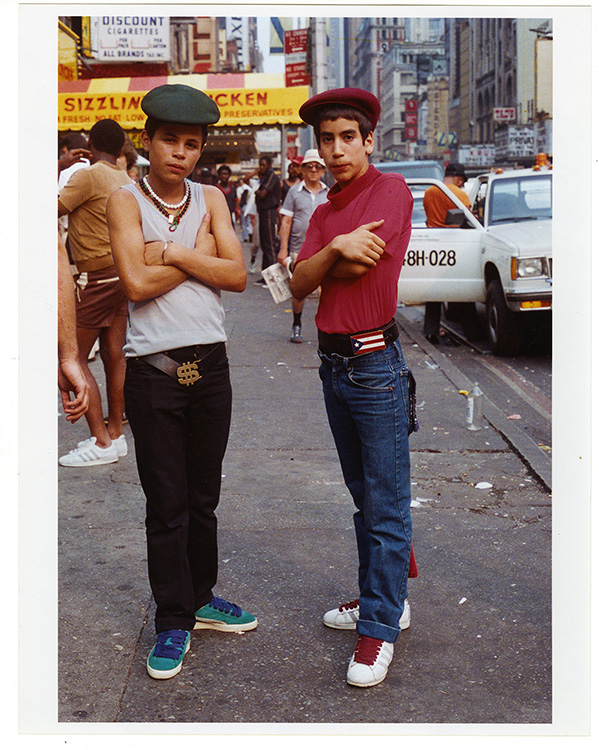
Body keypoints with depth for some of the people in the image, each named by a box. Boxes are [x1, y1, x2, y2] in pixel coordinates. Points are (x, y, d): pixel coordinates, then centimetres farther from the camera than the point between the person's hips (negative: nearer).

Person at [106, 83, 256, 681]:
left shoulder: (210, 199, 8)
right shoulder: (126, 201, -2)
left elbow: (236, 275, -4)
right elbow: (137, 282, -17)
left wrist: (171, 252, -11)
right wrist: (200, 254, -9)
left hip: (210, 362, 4)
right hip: (153, 369, -3)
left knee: (204, 498, 15)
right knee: (166, 505, 3)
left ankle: (201, 598, 31)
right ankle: (173, 621, 16)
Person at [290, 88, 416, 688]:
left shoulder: (391, 190, -7)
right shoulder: (324, 214, 14)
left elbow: (357, 268, -18)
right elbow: (298, 284, 0)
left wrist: (324, 264, 1)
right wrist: (336, 248, -16)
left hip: (375, 363, -8)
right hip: (332, 362, 8)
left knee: (387, 506, -2)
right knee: (362, 496, 17)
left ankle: (379, 628, 5)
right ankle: (381, 597, 31)